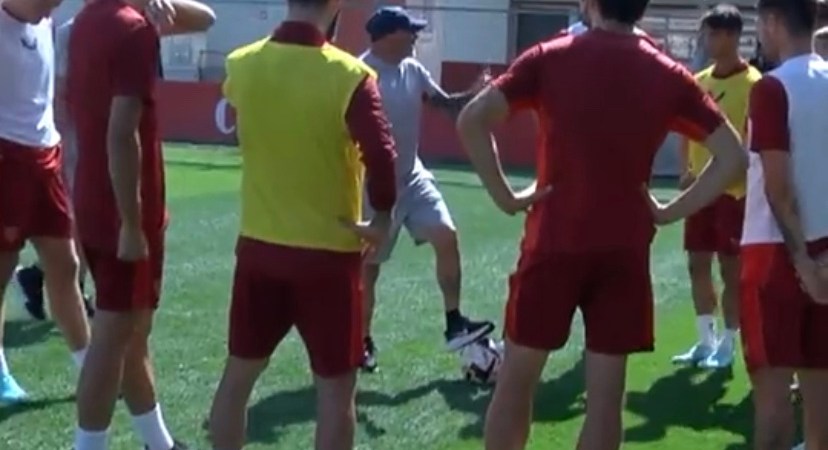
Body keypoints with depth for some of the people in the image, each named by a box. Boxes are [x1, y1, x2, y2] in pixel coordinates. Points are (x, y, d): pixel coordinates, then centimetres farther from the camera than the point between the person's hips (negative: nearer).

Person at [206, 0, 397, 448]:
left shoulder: (241, 65, -2)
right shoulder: (349, 76, -16)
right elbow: (380, 156, -24)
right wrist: (381, 219, -9)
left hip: (258, 245, 5)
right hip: (328, 251, -4)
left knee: (238, 374, 17)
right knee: (335, 387, 7)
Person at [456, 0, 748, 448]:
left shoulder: (549, 58, -1)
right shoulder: (669, 75, 3)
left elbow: (472, 120, -10)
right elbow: (733, 156, 1)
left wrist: (505, 196, -4)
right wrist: (671, 211, 4)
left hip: (553, 244, -1)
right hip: (625, 251, 1)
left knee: (515, 380, 12)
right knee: (605, 394, 7)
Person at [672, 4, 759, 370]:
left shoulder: (752, 83, -9)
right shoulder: (699, 81, 10)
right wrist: (687, 170, 1)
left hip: (733, 190, -6)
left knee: (731, 267, 0)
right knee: (698, 264, 9)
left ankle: (727, 345, 10)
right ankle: (705, 341, 20)